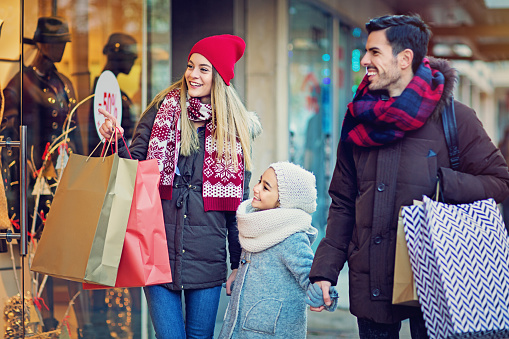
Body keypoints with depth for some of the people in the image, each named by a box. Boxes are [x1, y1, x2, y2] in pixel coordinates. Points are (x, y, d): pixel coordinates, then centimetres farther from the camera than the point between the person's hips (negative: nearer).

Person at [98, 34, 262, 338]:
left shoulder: (236, 129, 5)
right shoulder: (162, 110, 5)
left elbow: (240, 200, 8)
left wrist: (239, 263, 7)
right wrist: (116, 140, -16)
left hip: (207, 256, 0)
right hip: (158, 247, 0)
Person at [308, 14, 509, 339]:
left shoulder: (453, 116, -4)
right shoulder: (359, 120, 8)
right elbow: (343, 204, 12)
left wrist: (444, 184, -18)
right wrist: (324, 272, 4)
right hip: (370, 285, 4)